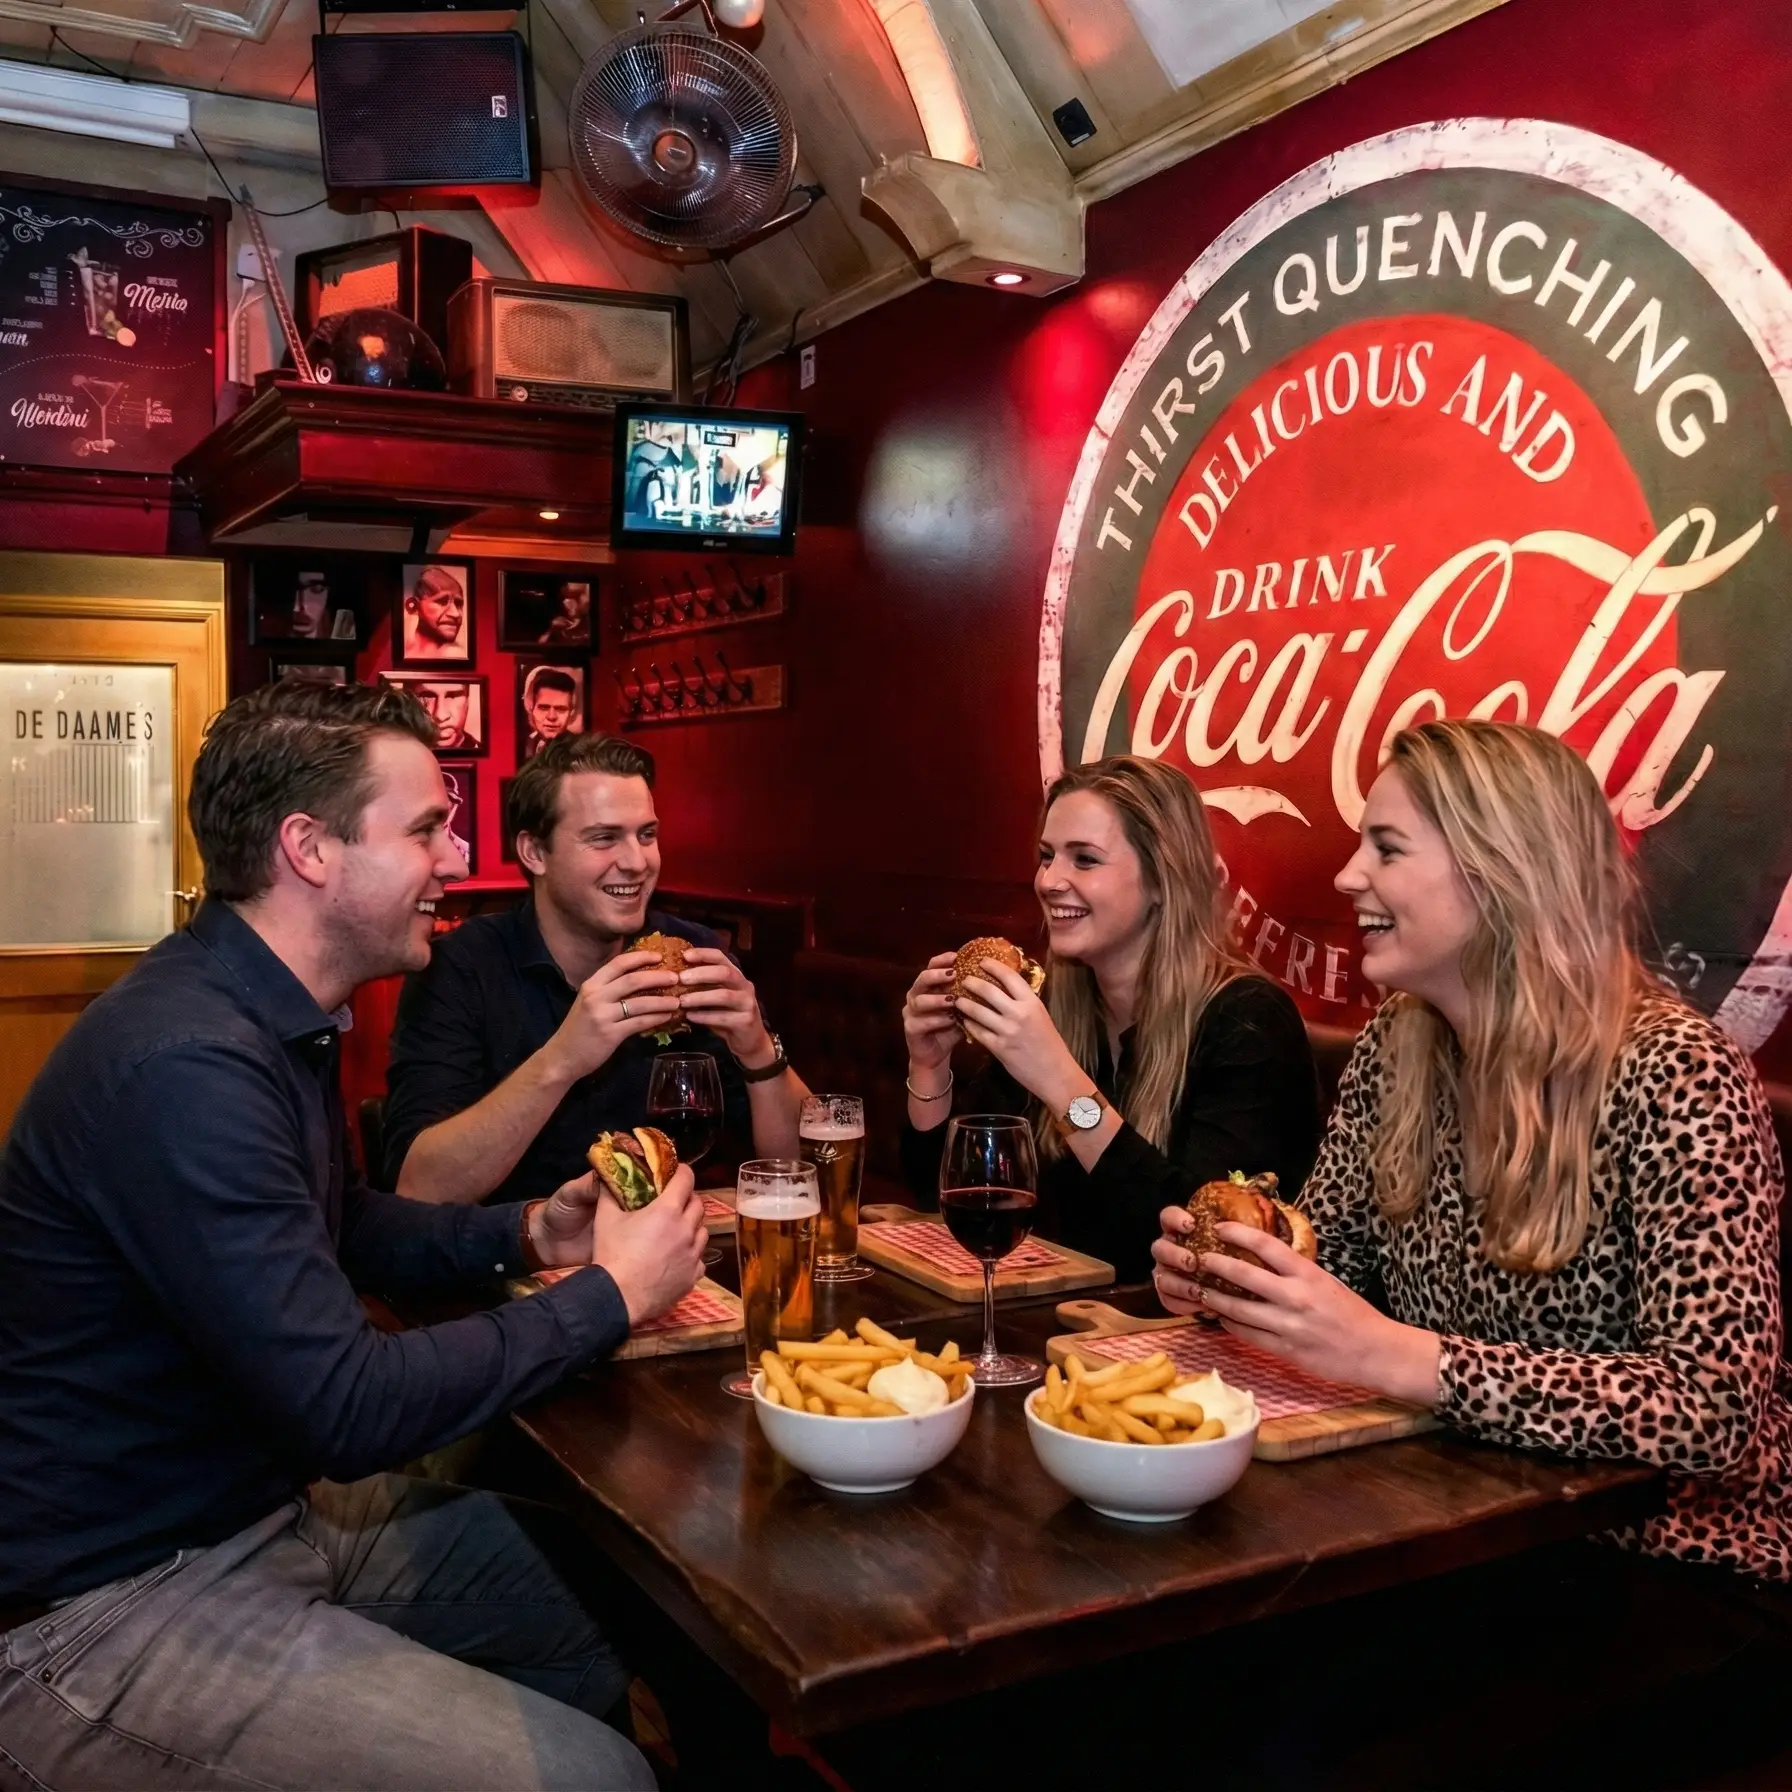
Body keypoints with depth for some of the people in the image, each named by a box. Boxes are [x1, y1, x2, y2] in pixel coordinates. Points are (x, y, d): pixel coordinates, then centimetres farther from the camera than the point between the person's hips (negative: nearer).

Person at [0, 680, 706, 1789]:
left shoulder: (273, 1016, 5)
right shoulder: (183, 1066, -28)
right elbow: (348, 1410, -28)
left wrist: (529, 1236, 4)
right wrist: (611, 1296, -17)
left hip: (265, 1511, 10)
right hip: (106, 1609, -9)